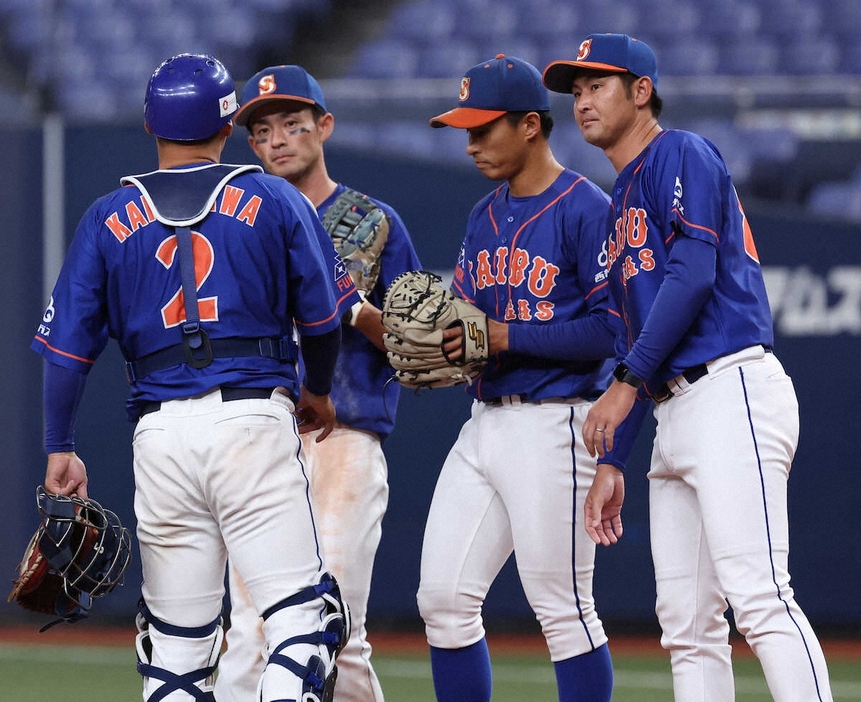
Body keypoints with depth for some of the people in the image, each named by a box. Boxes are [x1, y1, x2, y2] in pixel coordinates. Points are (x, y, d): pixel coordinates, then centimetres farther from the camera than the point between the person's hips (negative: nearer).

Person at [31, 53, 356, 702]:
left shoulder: (108, 219, 10)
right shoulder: (276, 202, 6)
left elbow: (68, 345, 5)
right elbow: (323, 317, 7)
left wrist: (60, 448, 11)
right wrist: (318, 392, 26)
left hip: (160, 430, 3)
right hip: (256, 420, -2)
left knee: (176, 641, 9)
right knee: (301, 612, -6)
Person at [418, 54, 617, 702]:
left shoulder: (587, 210, -9)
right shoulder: (485, 217, 16)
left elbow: (611, 328, -16)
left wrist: (507, 338, -18)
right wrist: (435, 344, -2)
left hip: (553, 425, -8)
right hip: (483, 423, 8)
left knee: (563, 610, -5)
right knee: (443, 598, 3)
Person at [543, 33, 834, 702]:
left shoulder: (683, 154, 1)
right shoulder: (621, 206, 27)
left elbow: (693, 273, -13)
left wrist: (627, 383, -13)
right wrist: (611, 460, 19)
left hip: (731, 388, -10)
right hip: (674, 415, 10)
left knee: (757, 596, -21)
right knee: (687, 623, 3)